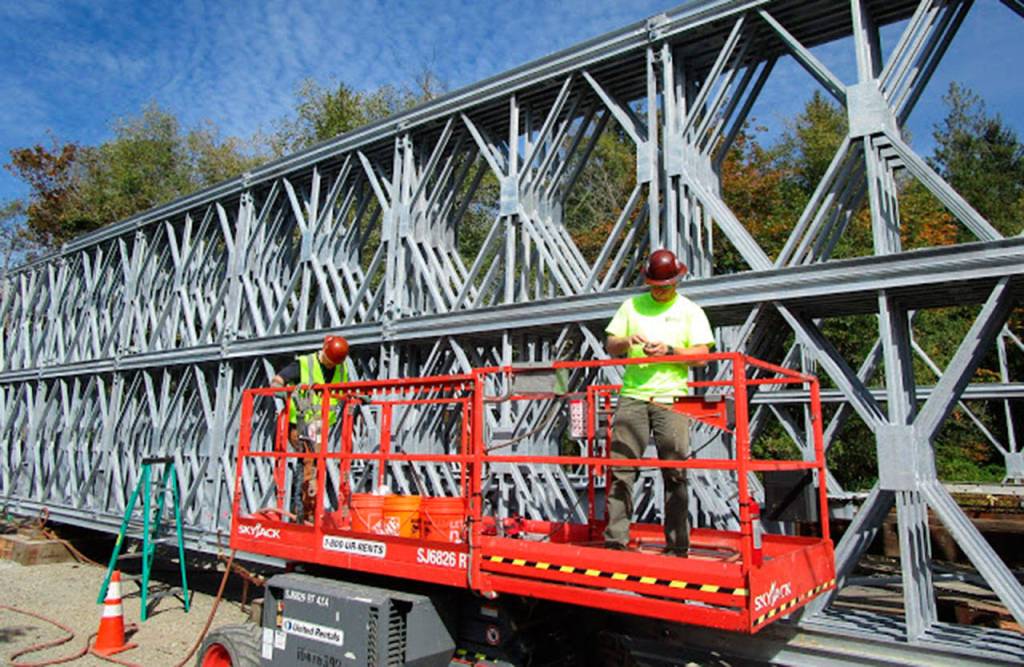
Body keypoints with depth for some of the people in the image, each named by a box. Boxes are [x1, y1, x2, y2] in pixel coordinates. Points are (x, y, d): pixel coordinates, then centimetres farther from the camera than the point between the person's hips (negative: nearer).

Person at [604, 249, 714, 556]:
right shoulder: (631, 306, 16)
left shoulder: (690, 311, 10)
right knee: (620, 467, -3)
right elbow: (610, 346, 14)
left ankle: (677, 545, 9)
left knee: (674, 473, 0)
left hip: (672, 398, -1)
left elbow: (701, 354, 1)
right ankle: (615, 540, 2)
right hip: (632, 395, 2)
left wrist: (670, 350, -14)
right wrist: (625, 342, -7)